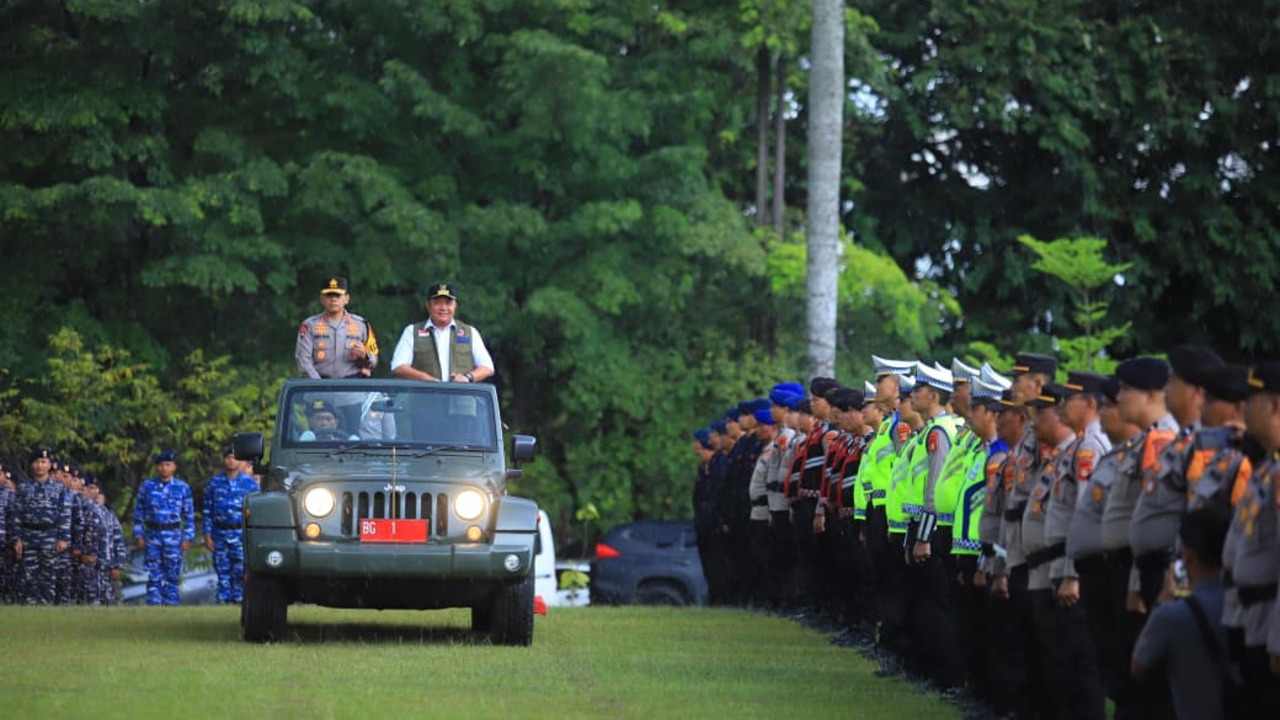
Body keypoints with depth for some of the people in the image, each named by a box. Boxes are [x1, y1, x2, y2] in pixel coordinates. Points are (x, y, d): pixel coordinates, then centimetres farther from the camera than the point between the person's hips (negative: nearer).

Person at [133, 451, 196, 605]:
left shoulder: (182, 488, 2)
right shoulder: (147, 486, 4)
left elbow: (189, 515, 5)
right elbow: (139, 512, 9)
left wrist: (187, 538, 0)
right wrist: (139, 536, 4)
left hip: (173, 536, -1)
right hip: (153, 536, 1)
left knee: (172, 576, 0)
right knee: (153, 575, 0)